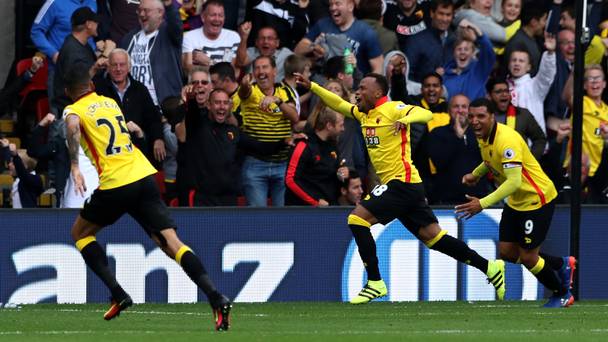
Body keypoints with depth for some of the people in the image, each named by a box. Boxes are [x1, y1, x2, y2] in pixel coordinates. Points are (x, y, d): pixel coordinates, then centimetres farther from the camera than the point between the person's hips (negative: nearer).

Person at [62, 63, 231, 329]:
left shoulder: (73, 110, 3)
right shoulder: (110, 102, 21)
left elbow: (72, 125, -21)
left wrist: (75, 167, -26)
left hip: (115, 184, -5)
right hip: (144, 176, 5)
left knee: (80, 233, 20)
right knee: (169, 241, -3)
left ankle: (118, 294, 6)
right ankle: (217, 299, -21)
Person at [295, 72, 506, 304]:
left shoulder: (392, 109, -10)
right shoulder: (364, 113, 16)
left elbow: (425, 114, -24)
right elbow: (339, 105, 30)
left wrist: (406, 119, -43)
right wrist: (312, 86, 23)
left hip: (401, 182, -9)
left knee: (357, 219, -12)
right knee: (431, 236, 7)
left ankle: (375, 282, -10)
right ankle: (489, 267, 11)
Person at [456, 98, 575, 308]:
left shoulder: (507, 140, -30)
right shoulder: (483, 136, -1)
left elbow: (514, 181, -38)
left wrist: (483, 204, -44)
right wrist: (476, 174, 9)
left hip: (537, 200, -9)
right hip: (515, 202, 9)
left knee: (527, 257, -4)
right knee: (507, 253, 8)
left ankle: (562, 294, 21)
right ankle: (562, 265, 29)